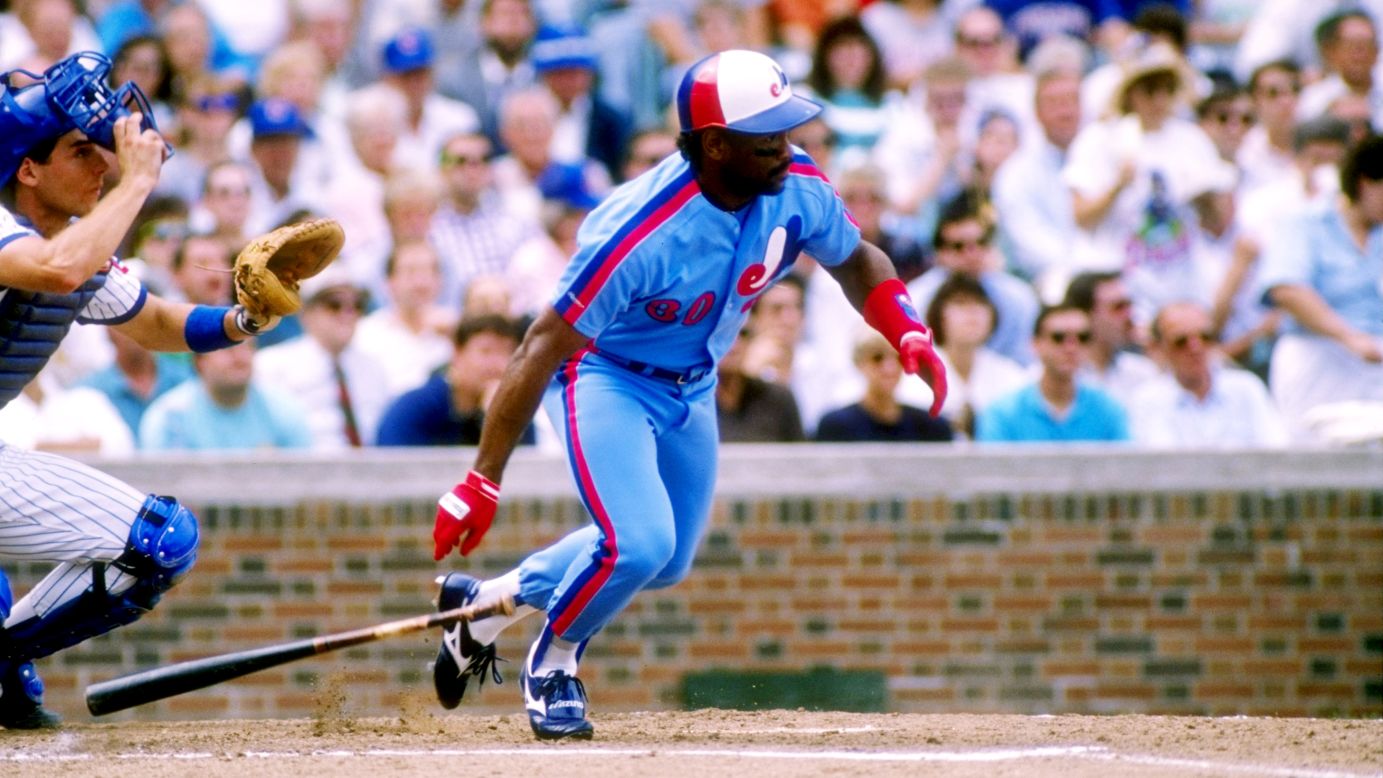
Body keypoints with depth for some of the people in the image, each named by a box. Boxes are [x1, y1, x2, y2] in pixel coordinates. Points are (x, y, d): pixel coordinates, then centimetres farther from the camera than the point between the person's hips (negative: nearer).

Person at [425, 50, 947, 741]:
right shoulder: (643, 233, -37)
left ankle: (485, 603, 38)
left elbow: (856, 261, 5)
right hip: (604, 375, -7)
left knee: (665, 564, 17)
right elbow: (540, 352, -32)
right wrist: (481, 482, -34)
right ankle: (551, 667, 6)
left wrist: (908, 335, -15)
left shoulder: (799, 189, -18)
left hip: (692, 386, 7)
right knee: (639, 544, -25)